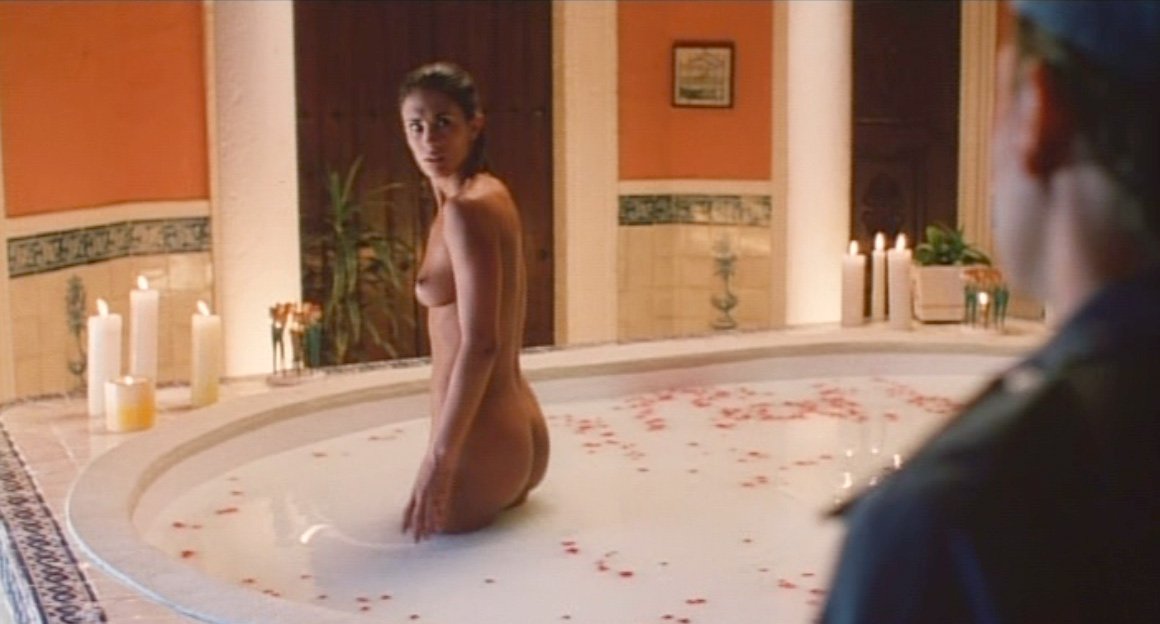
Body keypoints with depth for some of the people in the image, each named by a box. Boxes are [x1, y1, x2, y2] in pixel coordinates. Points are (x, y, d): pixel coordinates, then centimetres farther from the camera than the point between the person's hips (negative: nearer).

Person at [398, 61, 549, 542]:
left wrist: (438, 458, -25)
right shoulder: (491, 194, 11)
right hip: (519, 427, 10)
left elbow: (480, 344, -25)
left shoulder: (466, 211, -18)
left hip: (481, 441, -10)